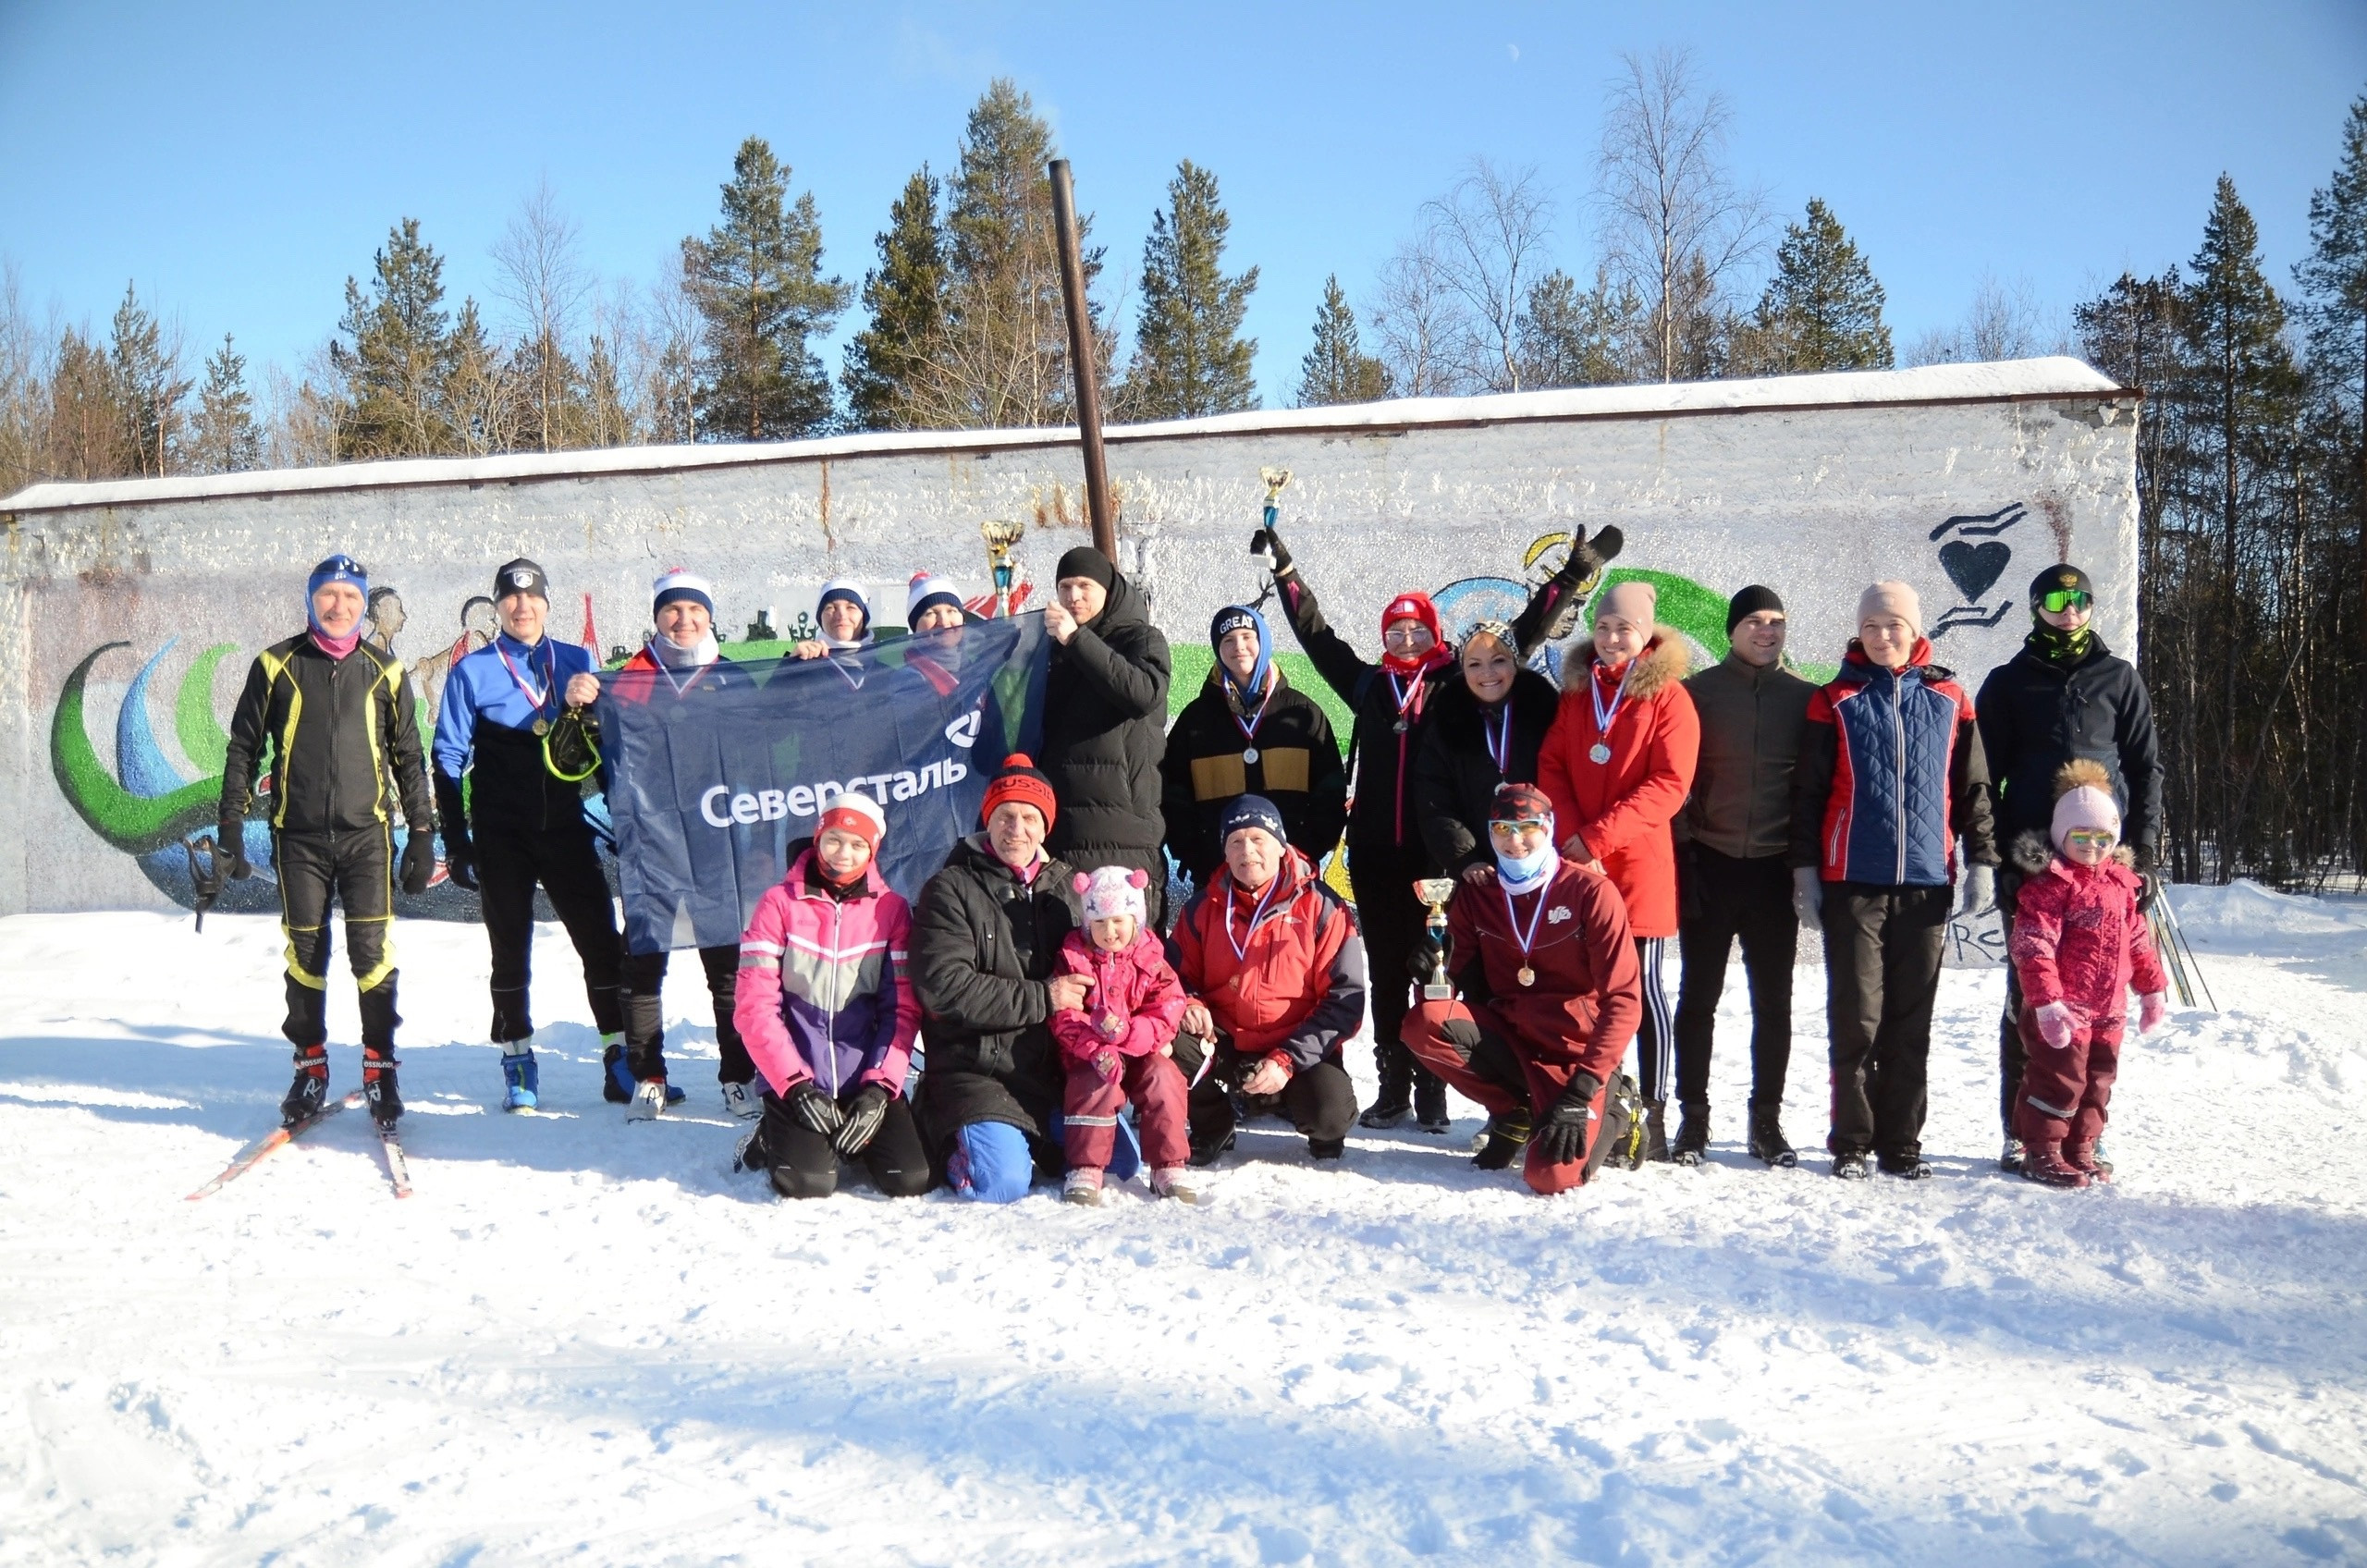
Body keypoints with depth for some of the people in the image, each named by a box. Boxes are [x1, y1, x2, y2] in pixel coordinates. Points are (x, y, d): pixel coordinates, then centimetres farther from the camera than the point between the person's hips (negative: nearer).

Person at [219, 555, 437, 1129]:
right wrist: (231, 825, 2)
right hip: (298, 837, 0)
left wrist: (422, 834, 7)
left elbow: (408, 758, 11)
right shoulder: (276, 666, 5)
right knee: (305, 952, 5)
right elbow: (243, 748, 8)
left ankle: (379, 1066, 5)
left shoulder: (384, 672, 7)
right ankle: (311, 1067, 18)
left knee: (373, 951, -6)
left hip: (366, 834, 0)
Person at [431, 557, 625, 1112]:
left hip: (567, 828, 1)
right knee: (510, 951, 7)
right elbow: (449, 759, 2)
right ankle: (518, 1062, 18)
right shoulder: (472, 672, 3)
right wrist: (456, 843, -3)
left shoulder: (577, 663, 7)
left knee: (603, 943, -2)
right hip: (502, 836, -1)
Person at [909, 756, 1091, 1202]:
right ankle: (950, 1139, 11)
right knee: (1002, 1184, -21)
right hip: (978, 1075, -5)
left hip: (1057, 1068, 5)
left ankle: (1028, 1135, 21)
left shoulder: (1068, 886, 11)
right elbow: (945, 987, -17)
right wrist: (1041, 998, -17)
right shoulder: (950, 890, -6)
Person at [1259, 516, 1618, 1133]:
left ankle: (1432, 1092, 5)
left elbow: (1524, 633, 9)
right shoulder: (1368, 683, 13)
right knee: (1386, 971, 8)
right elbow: (1315, 632, 22)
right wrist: (1285, 570, 25)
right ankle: (1392, 1088, 16)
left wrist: (1575, 575, 6)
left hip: (1437, 850, -3)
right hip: (1375, 852, 3)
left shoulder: (1458, 683, 6)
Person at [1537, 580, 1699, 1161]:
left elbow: (1668, 785, -11)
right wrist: (1571, 837, -9)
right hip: (1577, 864, 4)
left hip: (1639, 863, -4)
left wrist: (1595, 836, -16)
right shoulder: (1576, 689, 11)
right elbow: (1551, 767, 6)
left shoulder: (1668, 695, -3)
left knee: (1641, 986, 0)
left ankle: (1653, 1114, 8)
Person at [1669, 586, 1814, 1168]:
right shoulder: (1698, 692, 2)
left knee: (1772, 1000, 7)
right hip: (1709, 864, -1)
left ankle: (1767, 1120, 17)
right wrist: (1682, 845, -5)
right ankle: (1693, 1116, 13)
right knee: (1699, 995, 4)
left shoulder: (1804, 698, 6)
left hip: (1774, 869, 1)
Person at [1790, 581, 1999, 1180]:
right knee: (1855, 1016, 0)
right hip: (1852, 882, -1)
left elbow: (1972, 787, 11)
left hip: (1926, 881, 2)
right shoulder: (1835, 701, 4)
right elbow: (1808, 791, 4)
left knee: (1911, 1018, 6)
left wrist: (1981, 859, 4)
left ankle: (1901, 1141, 15)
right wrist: (1805, 869, -1)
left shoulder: (1948, 698, 8)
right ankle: (1852, 1141, 9)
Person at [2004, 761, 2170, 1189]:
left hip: (2108, 1009, 8)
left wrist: (2153, 989, 19)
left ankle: (2080, 1150, 25)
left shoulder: (2122, 881, 12)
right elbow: (2033, 945, -20)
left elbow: (2139, 941, 21)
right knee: (2061, 1079, -4)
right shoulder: (2051, 882, -13)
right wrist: (2046, 1001, -25)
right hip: (2063, 1008, -8)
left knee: (2099, 1080, 14)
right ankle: (2042, 1152, 8)